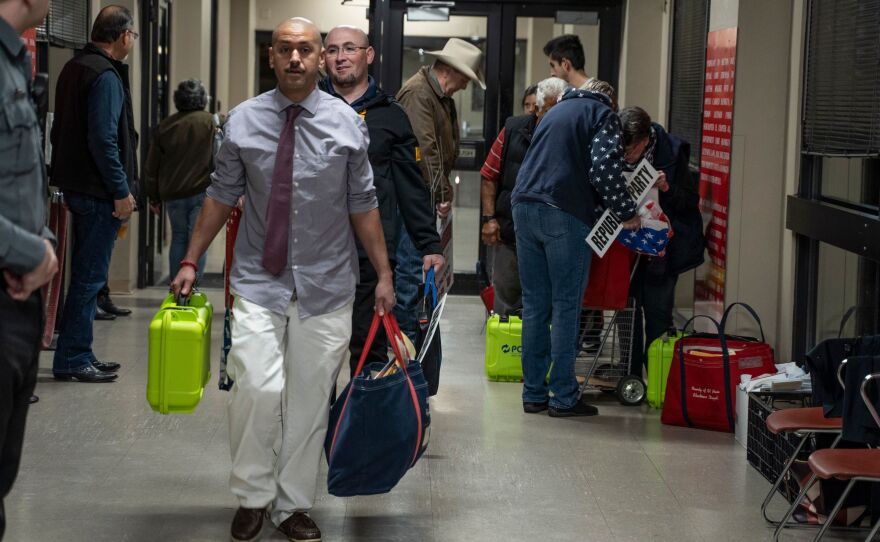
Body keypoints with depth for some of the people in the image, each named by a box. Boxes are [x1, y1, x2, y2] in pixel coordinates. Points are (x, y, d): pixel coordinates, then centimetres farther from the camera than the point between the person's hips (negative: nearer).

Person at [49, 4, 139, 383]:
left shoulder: (74, 68, 15)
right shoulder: (106, 76, -16)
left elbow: (60, 131, 20)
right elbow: (104, 140, -23)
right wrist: (121, 191, -18)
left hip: (75, 186, 10)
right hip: (98, 192, -10)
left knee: (85, 274, 16)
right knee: (90, 276, -5)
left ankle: (78, 355, 22)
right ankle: (72, 360, -1)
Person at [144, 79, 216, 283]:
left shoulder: (165, 126, 6)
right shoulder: (210, 122, -3)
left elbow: (151, 166, 10)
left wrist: (154, 196, 19)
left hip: (172, 194, 3)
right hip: (201, 191, -3)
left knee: (178, 238, 16)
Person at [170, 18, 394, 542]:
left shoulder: (345, 121, -2)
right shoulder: (243, 120, 0)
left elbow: (363, 204, 2)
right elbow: (222, 195, 7)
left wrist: (384, 274, 0)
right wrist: (191, 261, 6)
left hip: (326, 285, 1)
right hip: (260, 281, 0)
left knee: (310, 400, 7)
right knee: (257, 387, -15)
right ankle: (254, 495, 6)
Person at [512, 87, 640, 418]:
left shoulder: (557, 111, 28)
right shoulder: (602, 114, 5)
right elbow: (604, 167, -12)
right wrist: (627, 213, -2)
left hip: (525, 207, 7)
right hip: (565, 215, -7)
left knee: (534, 304, 10)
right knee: (566, 306, -1)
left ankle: (534, 394, 12)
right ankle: (563, 398, 1)